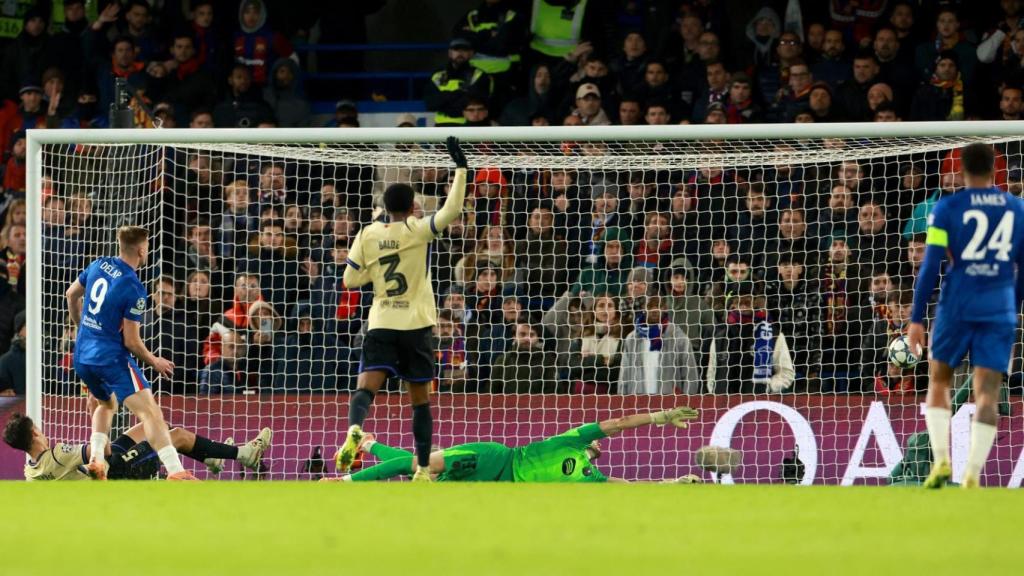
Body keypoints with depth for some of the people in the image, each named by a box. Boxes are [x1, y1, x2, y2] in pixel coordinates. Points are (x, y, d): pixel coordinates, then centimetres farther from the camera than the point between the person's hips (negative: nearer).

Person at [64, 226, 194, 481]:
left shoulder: (98, 266, 5)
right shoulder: (134, 288, -17)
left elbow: (71, 294, 22)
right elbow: (131, 341, -14)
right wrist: (154, 362, 4)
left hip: (82, 356, 8)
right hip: (111, 358, -8)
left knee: (108, 404, 34)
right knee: (150, 412, -17)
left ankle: (96, 460, 17)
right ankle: (176, 472, -33)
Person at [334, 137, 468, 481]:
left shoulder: (368, 235, 4)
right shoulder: (417, 230, -4)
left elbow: (350, 279, 5)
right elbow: (452, 209, -13)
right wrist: (460, 168, -7)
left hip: (381, 324, 1)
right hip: (415, 324, -1)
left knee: (366, 386, -11)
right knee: (420, 399, 9)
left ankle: (354, 430, -43)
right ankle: (423, 470, 12)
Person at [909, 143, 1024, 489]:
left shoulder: (948, 208, -2)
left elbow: (930, 265, -6)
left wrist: (916, 318, -2)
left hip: (958, 305, -2)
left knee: (938, 382, 15)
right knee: (987, 392, 0)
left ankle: (942, 460, 0)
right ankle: (973, 475, -10)